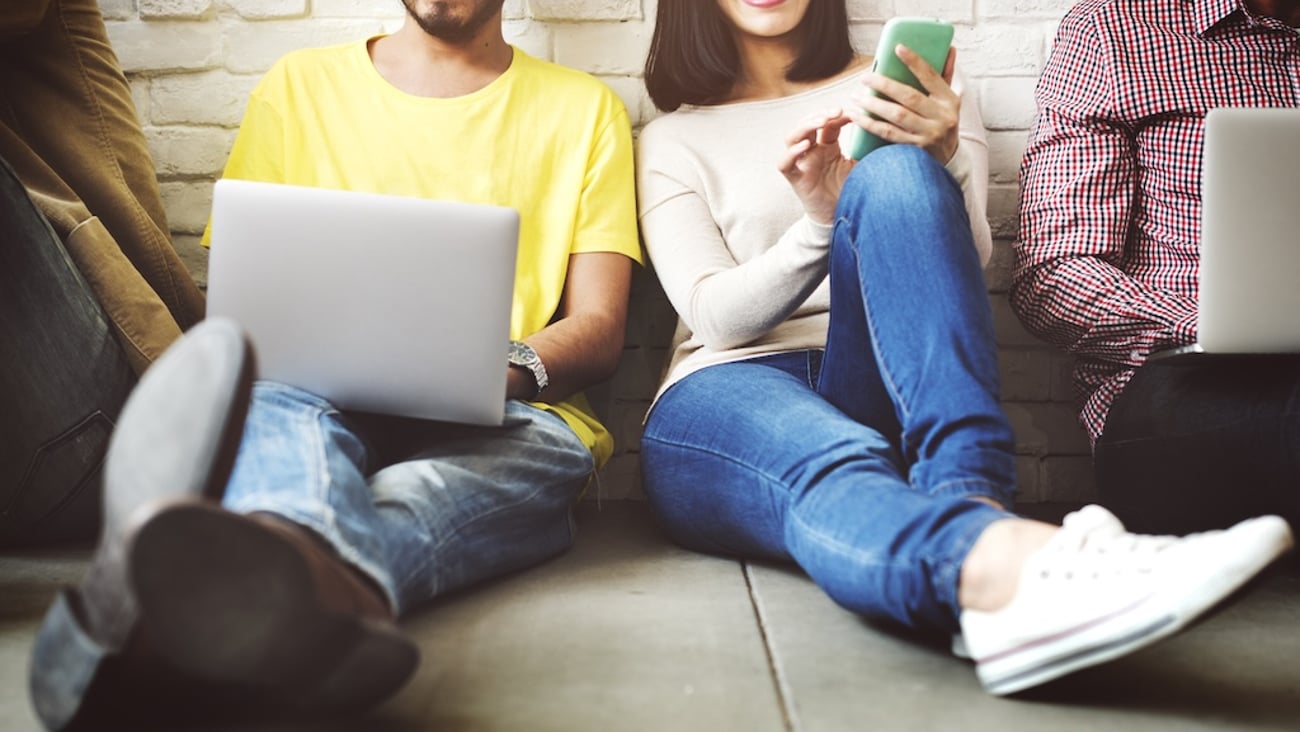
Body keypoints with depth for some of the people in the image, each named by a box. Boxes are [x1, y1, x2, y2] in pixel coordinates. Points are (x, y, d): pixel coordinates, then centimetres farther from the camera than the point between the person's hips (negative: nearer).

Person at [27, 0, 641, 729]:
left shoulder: (584, 109, 15)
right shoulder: (299, 86, 19)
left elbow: (599, 332, 7)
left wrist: (510, 368, -16)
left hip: (501, 420, -1)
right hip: (322, 399, 2)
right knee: (276, 409, -33)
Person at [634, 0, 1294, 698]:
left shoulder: (915, 98, 21)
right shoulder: (671, 142, 18)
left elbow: (970, 263, 7)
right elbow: (715, 317, 2)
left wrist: (943, 162, -13)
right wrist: (820, 223, -16)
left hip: (888, 402, 1)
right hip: (730, 400, 0)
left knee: (895, 174, -26)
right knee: (839, 468, -36)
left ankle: (971, 500, -46)